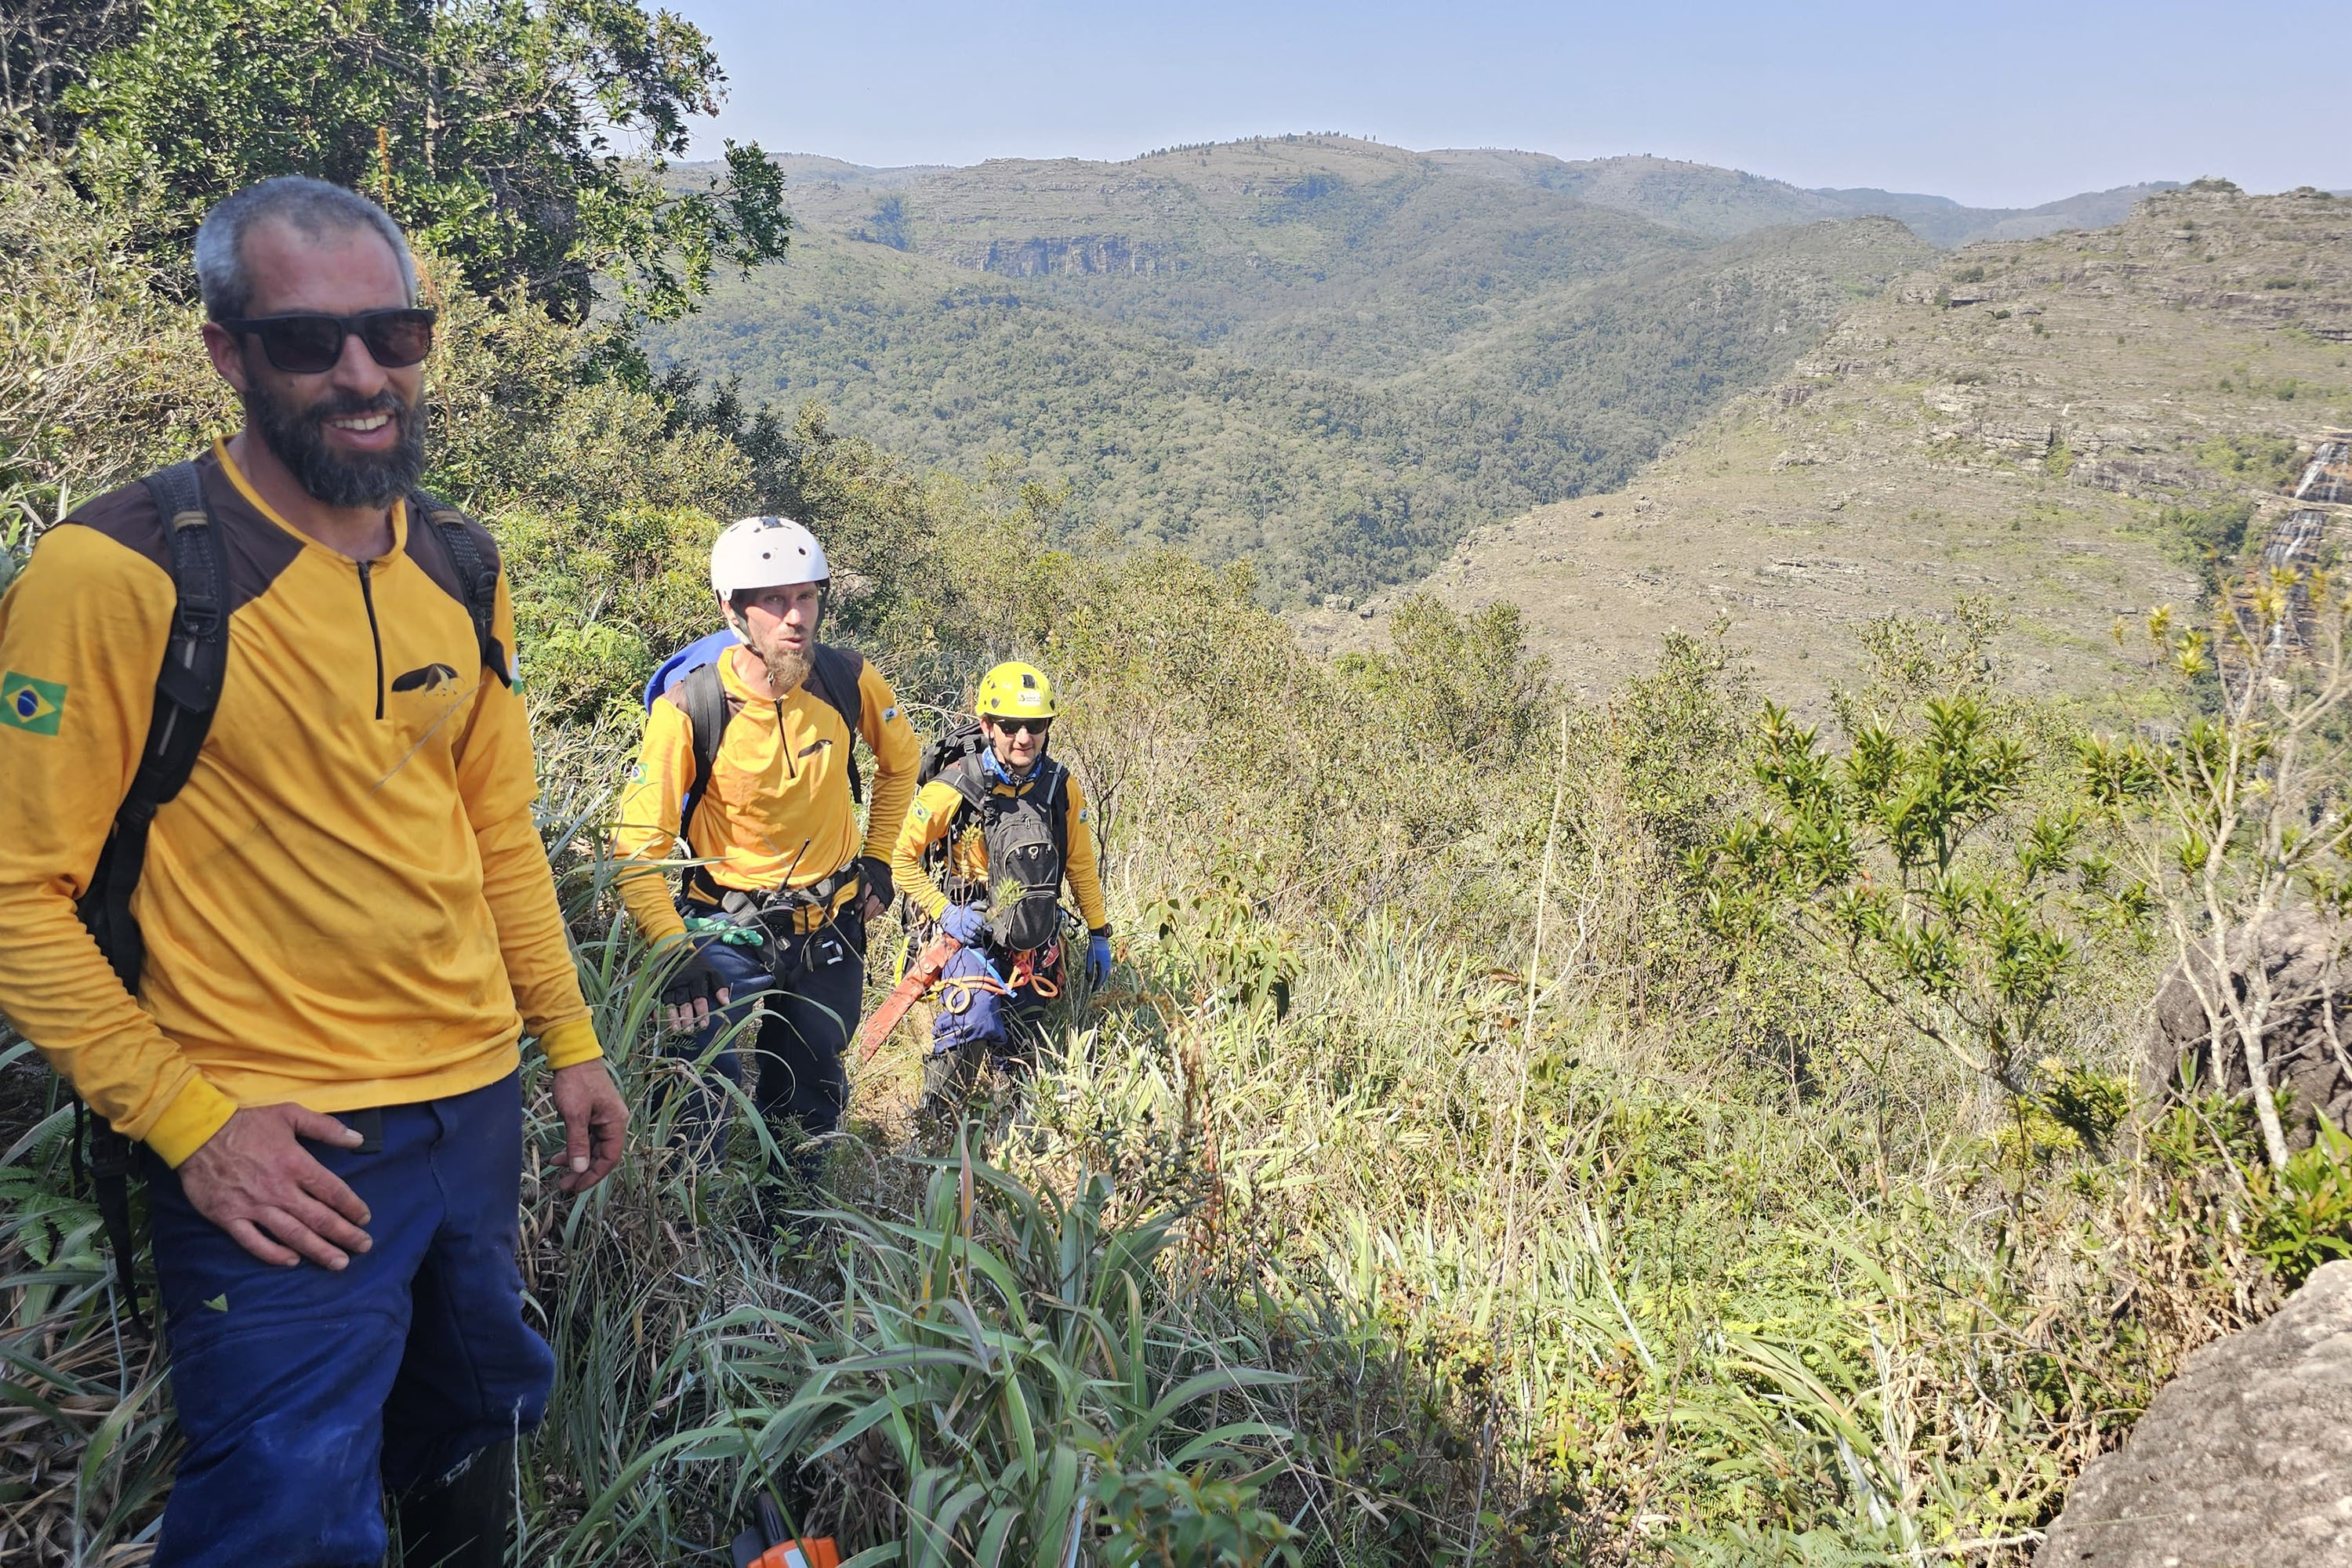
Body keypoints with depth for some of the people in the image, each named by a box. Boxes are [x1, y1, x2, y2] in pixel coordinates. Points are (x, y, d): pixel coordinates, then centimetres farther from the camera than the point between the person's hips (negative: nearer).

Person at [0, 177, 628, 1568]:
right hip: (278, 1146, -6)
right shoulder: (119, 574, -15)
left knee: (476, 1447, 24)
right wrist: (187, 1120, -18)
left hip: (479, 1107, 7)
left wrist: (570, 1043, 12)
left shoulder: (463, 570, 4)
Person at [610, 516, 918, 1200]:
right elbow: (639, 844, -18)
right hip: (728, 923, -3)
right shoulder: (689, 706, -22)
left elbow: (900, 759, 9)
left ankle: (785, 1215, 38)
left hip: (830, 922, 3)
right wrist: (675, 954, -26)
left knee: (810, 1101, 16)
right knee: (704, 1101, -15)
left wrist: (877, 856, 7)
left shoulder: (849, 679, -13)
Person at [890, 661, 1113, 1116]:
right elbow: (901, 857, -8)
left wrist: (1099, 934, 8)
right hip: (970, 930, -4)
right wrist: (943, 911, -16)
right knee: (972, 1025, -24)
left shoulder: (1063, 789, -4)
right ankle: (935, 1126, -6)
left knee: (1021, 1046, 12)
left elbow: (1080, 865, 8)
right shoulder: (953, 790, -17)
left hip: (1035, 939, 4)